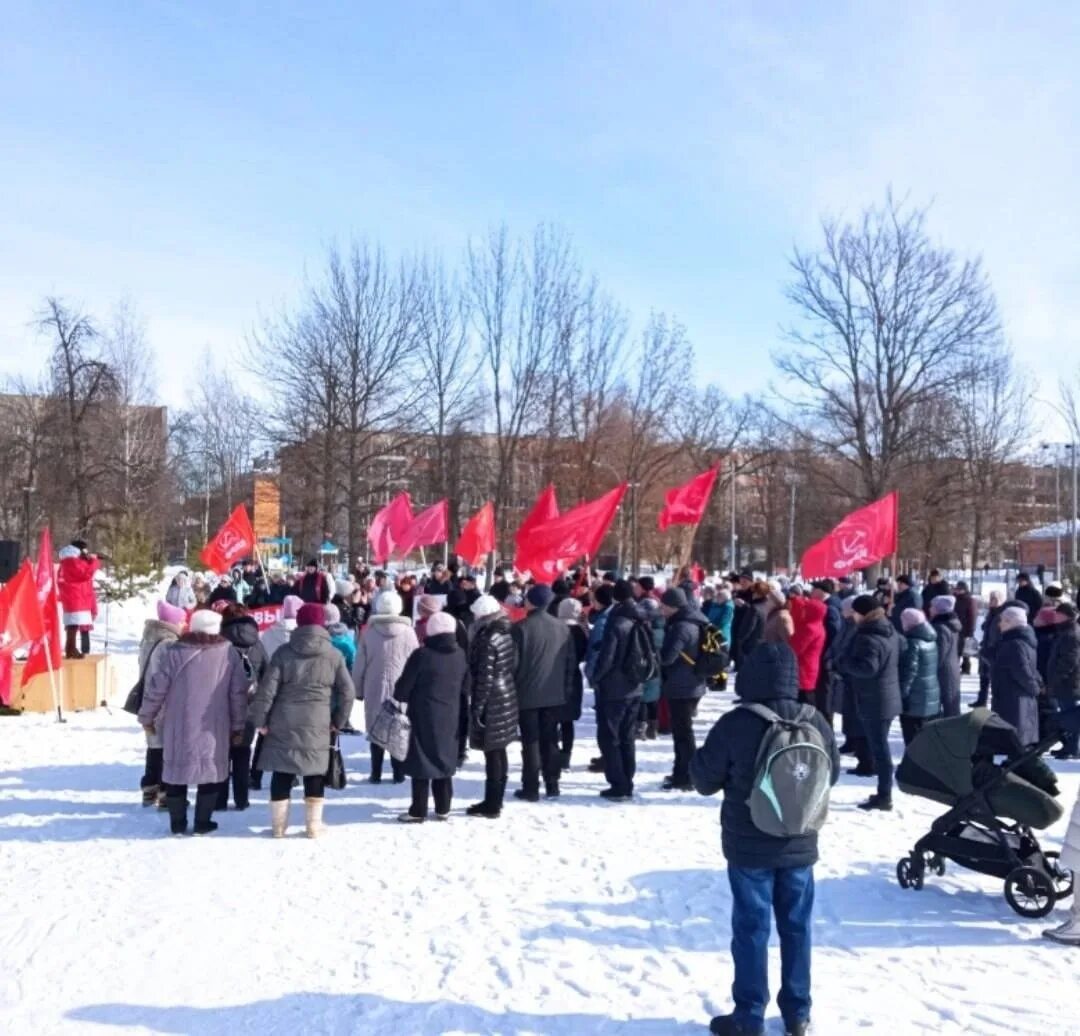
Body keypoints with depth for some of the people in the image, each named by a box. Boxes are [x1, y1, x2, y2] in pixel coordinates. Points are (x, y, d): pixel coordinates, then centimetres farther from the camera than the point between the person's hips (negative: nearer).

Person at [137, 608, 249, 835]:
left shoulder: (175, 652, -6)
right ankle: (203, 822, 11)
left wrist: (147, 717, 10)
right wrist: (238, 725, 10)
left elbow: (156, 687, -4)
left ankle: (177, 823, 18)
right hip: (214, 728, 0)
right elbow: (238, 692, 0)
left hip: (178, 727, 0)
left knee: (176, 771, 12)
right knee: (210, 772, 11)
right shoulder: (228, 653, -2)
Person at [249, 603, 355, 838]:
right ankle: (314, 824, 11)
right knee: (315, 774, 10)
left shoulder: (283, 652, -1)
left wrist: (260, 720, 2)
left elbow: (267, 689, -5)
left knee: (282, 773, 10)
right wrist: (339, 721, 12)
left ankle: (278, 825, 14)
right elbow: (347, 692, 3)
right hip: (317, 725, 0)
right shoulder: (333, 655, 1)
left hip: (284, 723, 0)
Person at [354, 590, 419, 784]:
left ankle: (376, 773, 9)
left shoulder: (369, 631, -4)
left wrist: (358, 689, 11)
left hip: (375, 689, 0)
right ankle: (398, 773, 8)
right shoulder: (408, 631, -4)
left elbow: (359, 663, 1)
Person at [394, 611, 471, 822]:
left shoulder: (422, 655, -14)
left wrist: (399, 696, 12)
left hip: (425, 716, -5)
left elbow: (404, 685, -8)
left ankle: (418, 811, 2)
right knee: (445, 759, 13)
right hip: (450, 717, 5)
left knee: (421, 760, 0)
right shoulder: (461, 655, 4)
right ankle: (443, 809, 18)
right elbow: (465, 688, 12)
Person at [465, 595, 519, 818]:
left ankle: (492, 806, 2)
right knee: (499, 752, 16)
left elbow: (485, 677, -19)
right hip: (507, 697, 9)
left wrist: (477, 707, -16)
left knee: (492, 753, -3)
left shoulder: (487, 639, -17)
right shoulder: (506, 634, 8)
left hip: (492, 701, -9)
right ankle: (495, 801, 25)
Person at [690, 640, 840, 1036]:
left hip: (749, 846, -3)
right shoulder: (816, 722, -6)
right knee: (796, 927, 14)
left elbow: (704, 779, -7)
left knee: (751, 928, 5)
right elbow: (832, 773, 10)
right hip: (799, 845, 3)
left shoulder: (735, 724, -18)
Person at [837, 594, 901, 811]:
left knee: (879, 747, -4)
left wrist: (844, 662, -15)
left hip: (873, 700, -10)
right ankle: (884, 793, 24)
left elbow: (867, 667, -30)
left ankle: (884, 796, 1)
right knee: (879, 744, 17)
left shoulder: (868, 638, -22)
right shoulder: (890, 631, 10)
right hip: (887, 697, 10)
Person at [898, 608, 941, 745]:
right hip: (933, 699, 9)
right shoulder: (932, 641, 10)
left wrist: (901, 695, -14)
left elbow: (909, 672, -19)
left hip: (915, 702, -9)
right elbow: (938, 668, 16)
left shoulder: (912, 643, -17)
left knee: (913, 741, -3)